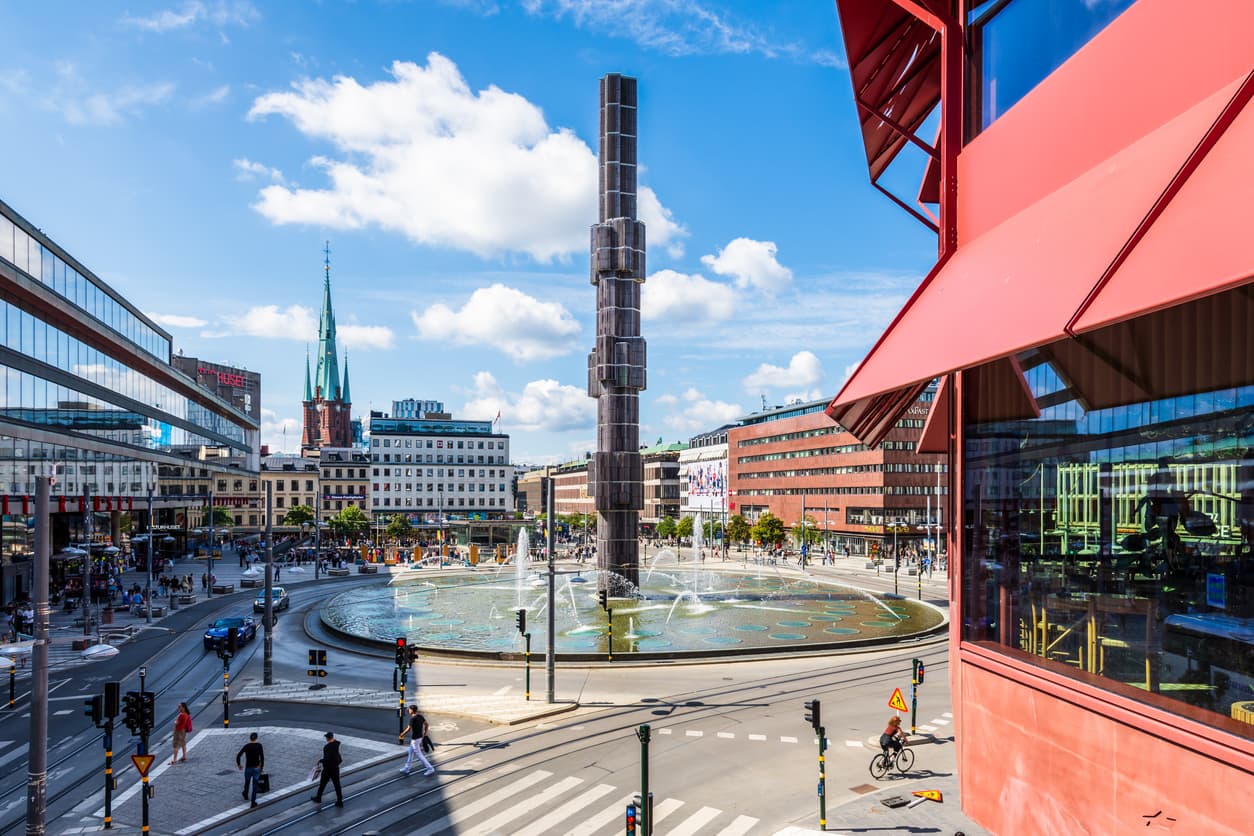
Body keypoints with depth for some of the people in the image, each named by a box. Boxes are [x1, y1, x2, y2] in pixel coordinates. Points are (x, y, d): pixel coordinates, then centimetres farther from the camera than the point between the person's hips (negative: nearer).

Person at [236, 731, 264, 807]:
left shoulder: (246, 746, -4)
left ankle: (245, 794, 54)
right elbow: (262, 756, -12)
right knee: (255, 785, 6)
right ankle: (253, 802, 2)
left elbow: (238, 755, -8)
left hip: (248, 768, 1)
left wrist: (238, 765, 8)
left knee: (247, 781, 29)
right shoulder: (259, 745, -7)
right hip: (256, 768, -1)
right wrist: (262, 766, -2)